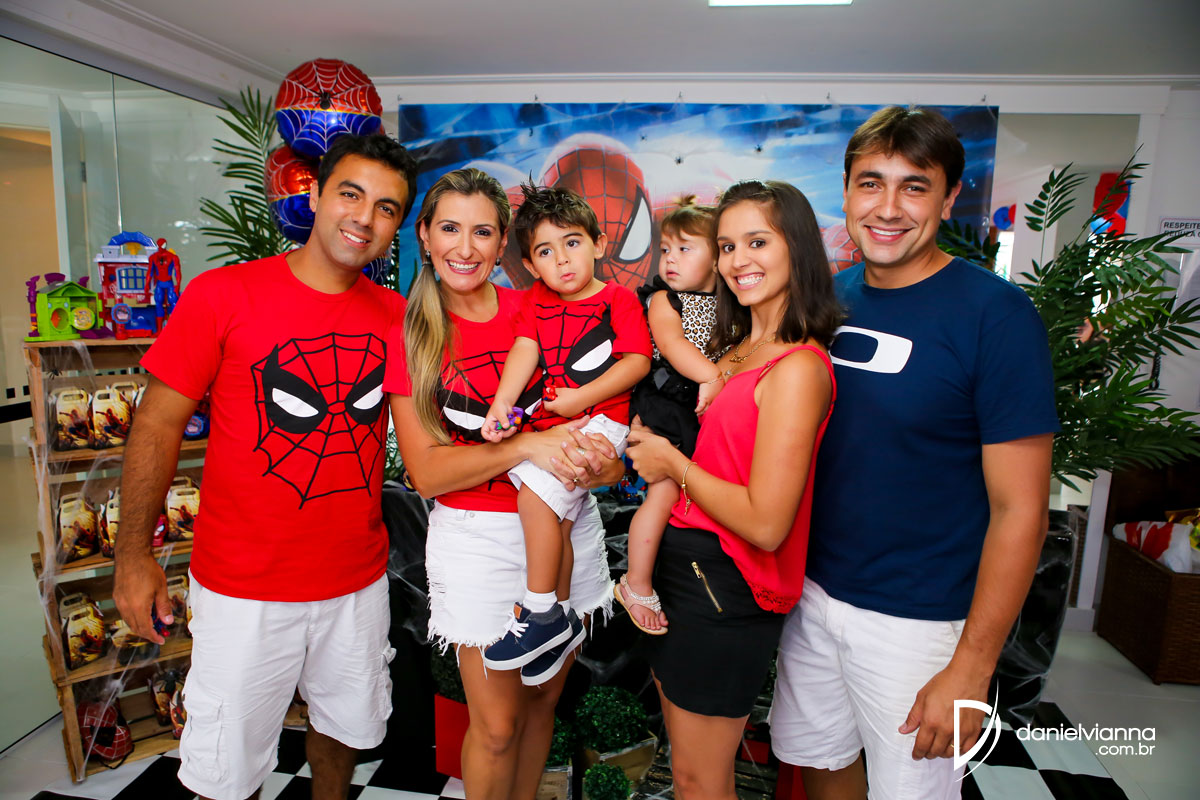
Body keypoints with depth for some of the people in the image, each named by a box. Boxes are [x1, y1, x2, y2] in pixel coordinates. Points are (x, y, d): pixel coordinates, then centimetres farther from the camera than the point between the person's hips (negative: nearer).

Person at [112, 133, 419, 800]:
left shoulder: (396, 315, -1)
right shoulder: (222, 295, -11)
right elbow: (158, 425, -7)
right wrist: (135, 553, -7)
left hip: (359, 578, 4)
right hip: (245, 589, -3)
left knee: (345, 724, 24)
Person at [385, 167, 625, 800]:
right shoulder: (408, 334, -5)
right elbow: (425, 472, -11)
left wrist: (597, 461, -17)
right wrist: (526, 446, -25)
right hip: (477, 539, -2)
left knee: (542, 701, 20)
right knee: (496, 726, 9)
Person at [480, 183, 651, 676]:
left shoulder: (618, 300, -1)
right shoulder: (537, 301, 14)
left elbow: (638, 361, -9)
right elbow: (524, 350, 2)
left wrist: (582, 397, -15)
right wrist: (502, 404, -13)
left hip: (599, 420, -6)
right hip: (551, 422, 6)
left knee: (535, 493, -22)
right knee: (556, 522, 7)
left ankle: (540, 615, -6)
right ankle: (562, 622, 26)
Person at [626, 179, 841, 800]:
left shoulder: (797, 367, -21)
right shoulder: (738, 349, 8)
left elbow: (765, 523, -26)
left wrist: (673, 463, -15)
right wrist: (649, 444, -1)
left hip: (724, 587, -8)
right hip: (681, 566, 9)